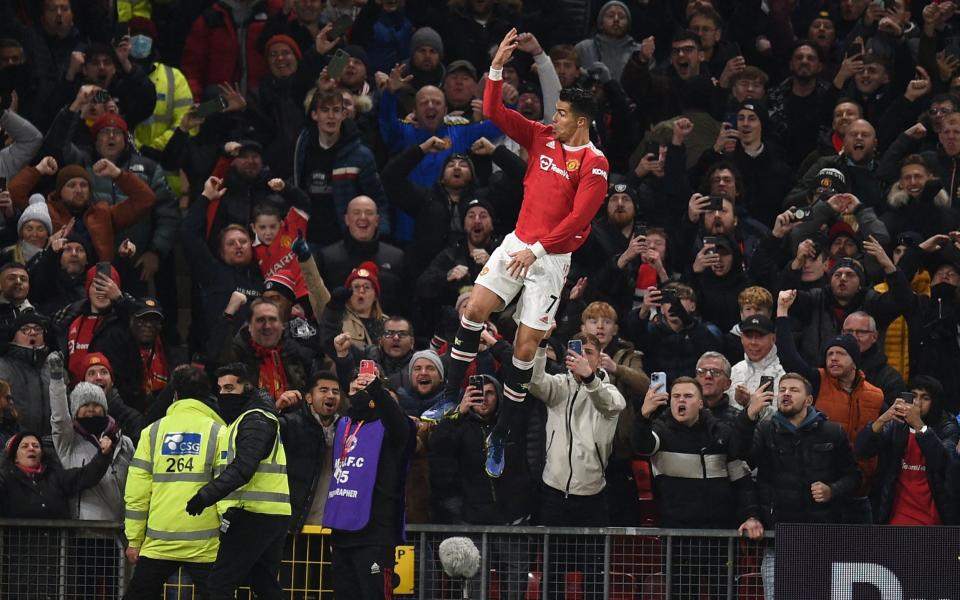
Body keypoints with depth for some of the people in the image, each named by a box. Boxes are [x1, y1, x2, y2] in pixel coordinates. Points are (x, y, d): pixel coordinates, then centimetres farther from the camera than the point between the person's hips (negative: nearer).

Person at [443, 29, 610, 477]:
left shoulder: (594, 163, -11)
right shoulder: (542, 138, 6)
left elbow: (578, 218, -17)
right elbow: (495, 114, 7)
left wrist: (537, 250, -18)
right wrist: (497, 67, -5)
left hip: (551, 259, -5)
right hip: (517, 243, 5)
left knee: (526, 346, -5)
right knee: (475, 310, -12)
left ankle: (500, 436, 4)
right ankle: (451, 399, -3)